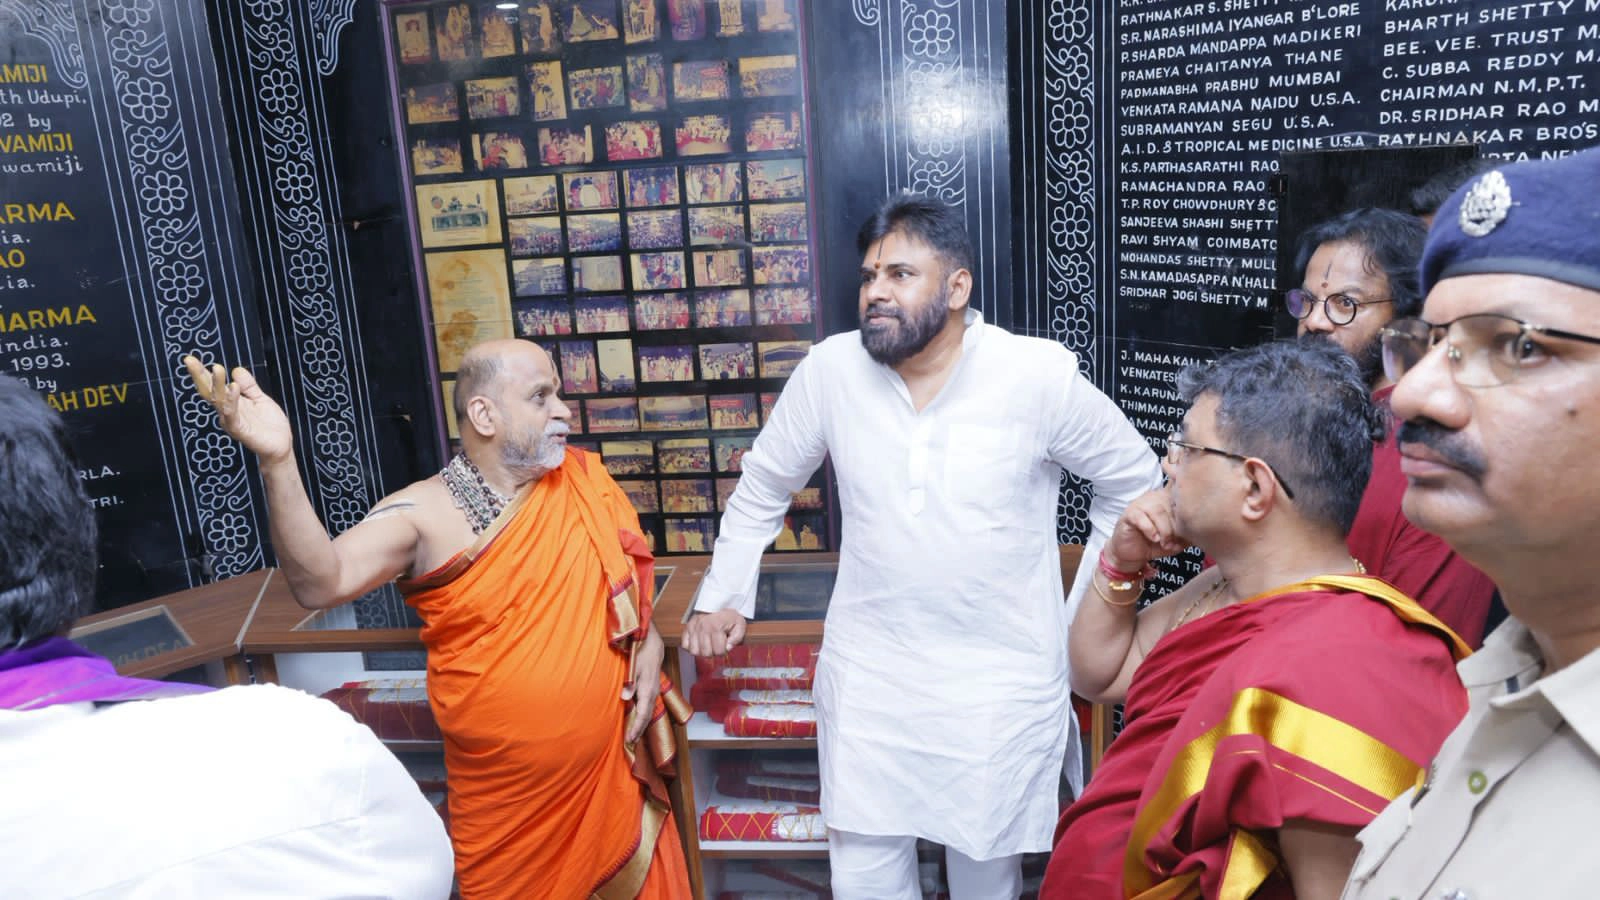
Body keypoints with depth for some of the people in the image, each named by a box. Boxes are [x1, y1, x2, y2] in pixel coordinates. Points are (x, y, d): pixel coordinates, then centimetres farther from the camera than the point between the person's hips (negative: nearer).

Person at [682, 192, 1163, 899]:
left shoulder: (1040, 375, -12)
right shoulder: (831, 369, -6)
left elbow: (1133, 479, 4)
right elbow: (762, 487, 9)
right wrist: (722, 596, 7)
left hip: (1003, 679, -1)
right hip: (867, 675, 2)